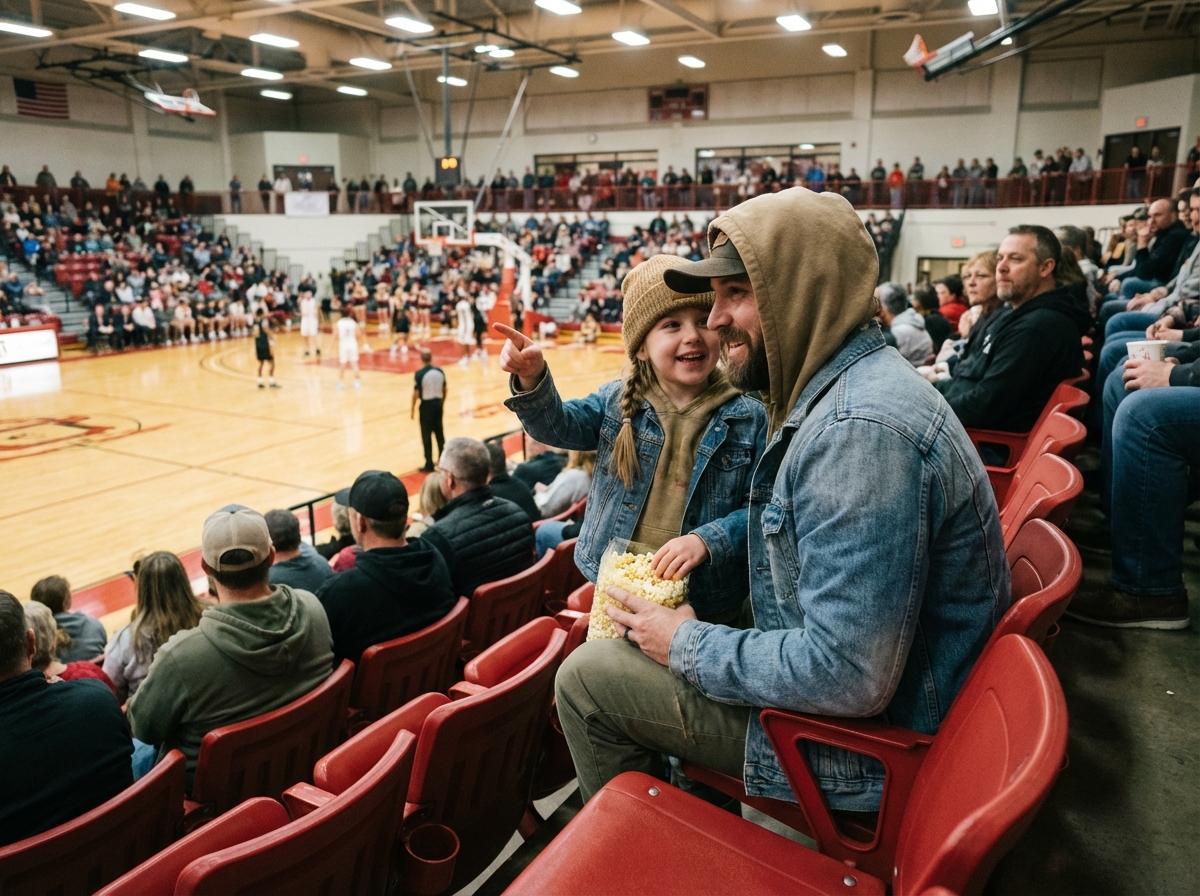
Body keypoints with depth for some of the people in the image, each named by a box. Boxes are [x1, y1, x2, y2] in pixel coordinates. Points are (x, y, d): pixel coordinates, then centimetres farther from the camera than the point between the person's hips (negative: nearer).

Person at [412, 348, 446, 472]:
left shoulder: (420, 374, -16)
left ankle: (429, 464, 7)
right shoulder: (440, 371, -1)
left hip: (426, 405, -5)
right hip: (438, 403, 5)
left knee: (426, 435, 4)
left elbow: (416, 394, -14)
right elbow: (444, 390, 8)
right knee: (439, 433, 15)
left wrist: (412, 408, -3)